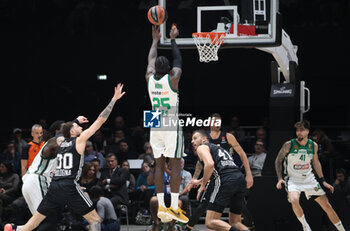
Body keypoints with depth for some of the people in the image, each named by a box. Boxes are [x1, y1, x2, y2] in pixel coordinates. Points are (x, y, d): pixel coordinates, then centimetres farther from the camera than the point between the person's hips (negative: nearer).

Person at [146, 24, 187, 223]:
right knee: (175, 165, -4)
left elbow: (151, 60, 19)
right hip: (172, 127, -5)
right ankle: (174, 207, -11)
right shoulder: (172, 79, -10)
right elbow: (179, 60, 6)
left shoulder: (150, 79, 1)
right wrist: (173, 40, 18)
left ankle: (161, 207, 2)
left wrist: (156, 40, 30)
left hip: (155, 128, 5)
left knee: (160, 165, 7)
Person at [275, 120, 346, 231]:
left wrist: (323, 181, 11)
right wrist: (280, 178, -12)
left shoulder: (313, 145, -2)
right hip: (293, 179, -3)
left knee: (327, 206, 3)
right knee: (294, 200, -34)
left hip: (309, 179, 3)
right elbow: (278, 161, -2)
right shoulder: (289, 145, -13)